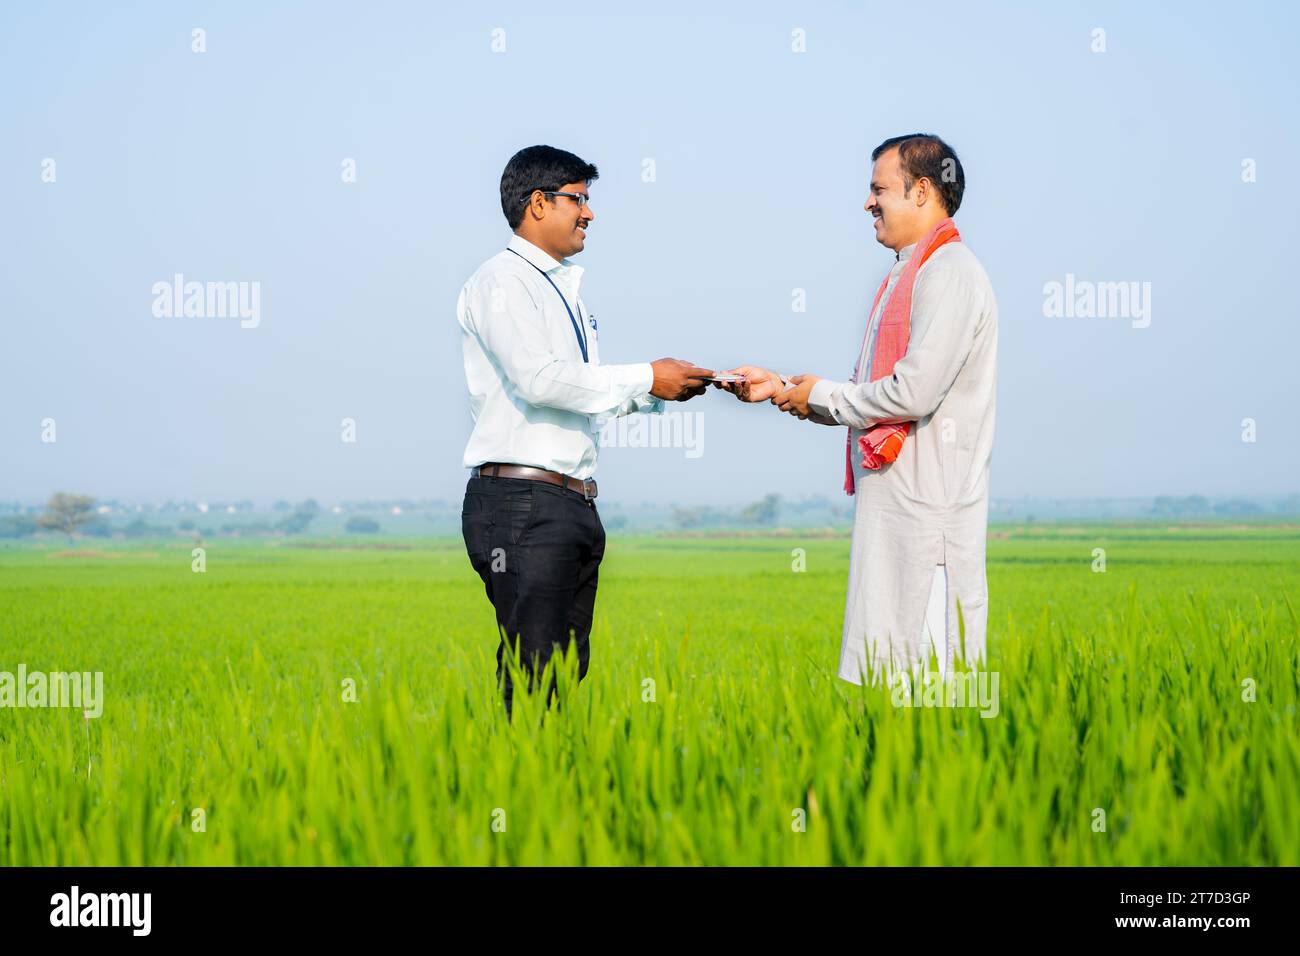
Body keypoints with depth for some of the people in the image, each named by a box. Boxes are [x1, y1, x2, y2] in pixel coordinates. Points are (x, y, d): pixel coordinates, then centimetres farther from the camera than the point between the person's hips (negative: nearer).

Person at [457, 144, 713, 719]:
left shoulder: (564, 288, 22)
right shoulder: (501, 281, -6)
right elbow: (538, 379, -20)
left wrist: (661, 390, 6)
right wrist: (646, 380, -15)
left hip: (575, 506, 9)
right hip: (522, 503, -9)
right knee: (532, 676, -12)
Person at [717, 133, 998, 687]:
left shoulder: (948, 273, -10)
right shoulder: (906, 277, 21)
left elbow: (915, 391, -20)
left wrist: (821, 395, -6)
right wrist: (780, 389, 15)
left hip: (928, 510, -10)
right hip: (890, 500, 10)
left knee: (928, 672, -9)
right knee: (880, 667, 9)